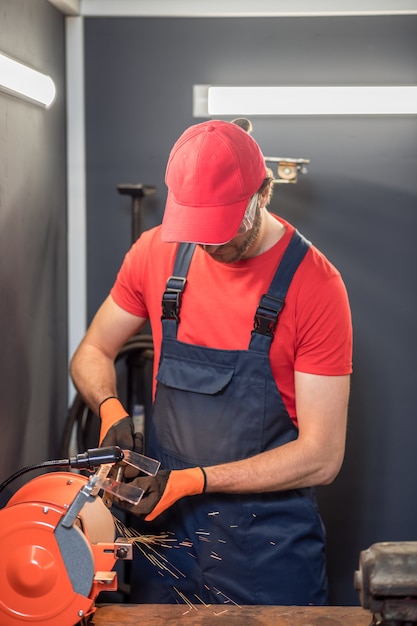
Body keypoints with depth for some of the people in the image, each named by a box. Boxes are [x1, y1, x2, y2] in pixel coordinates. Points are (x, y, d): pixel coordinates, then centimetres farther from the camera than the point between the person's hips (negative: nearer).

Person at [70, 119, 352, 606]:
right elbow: (91, 354, 9)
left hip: (268, 547, -3)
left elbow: (322, 457, -15)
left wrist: (193, 479, -21)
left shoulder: (315, 285, -16)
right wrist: (111, 409, -13)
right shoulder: (156, 252, -3)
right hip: (164, 526, 4)